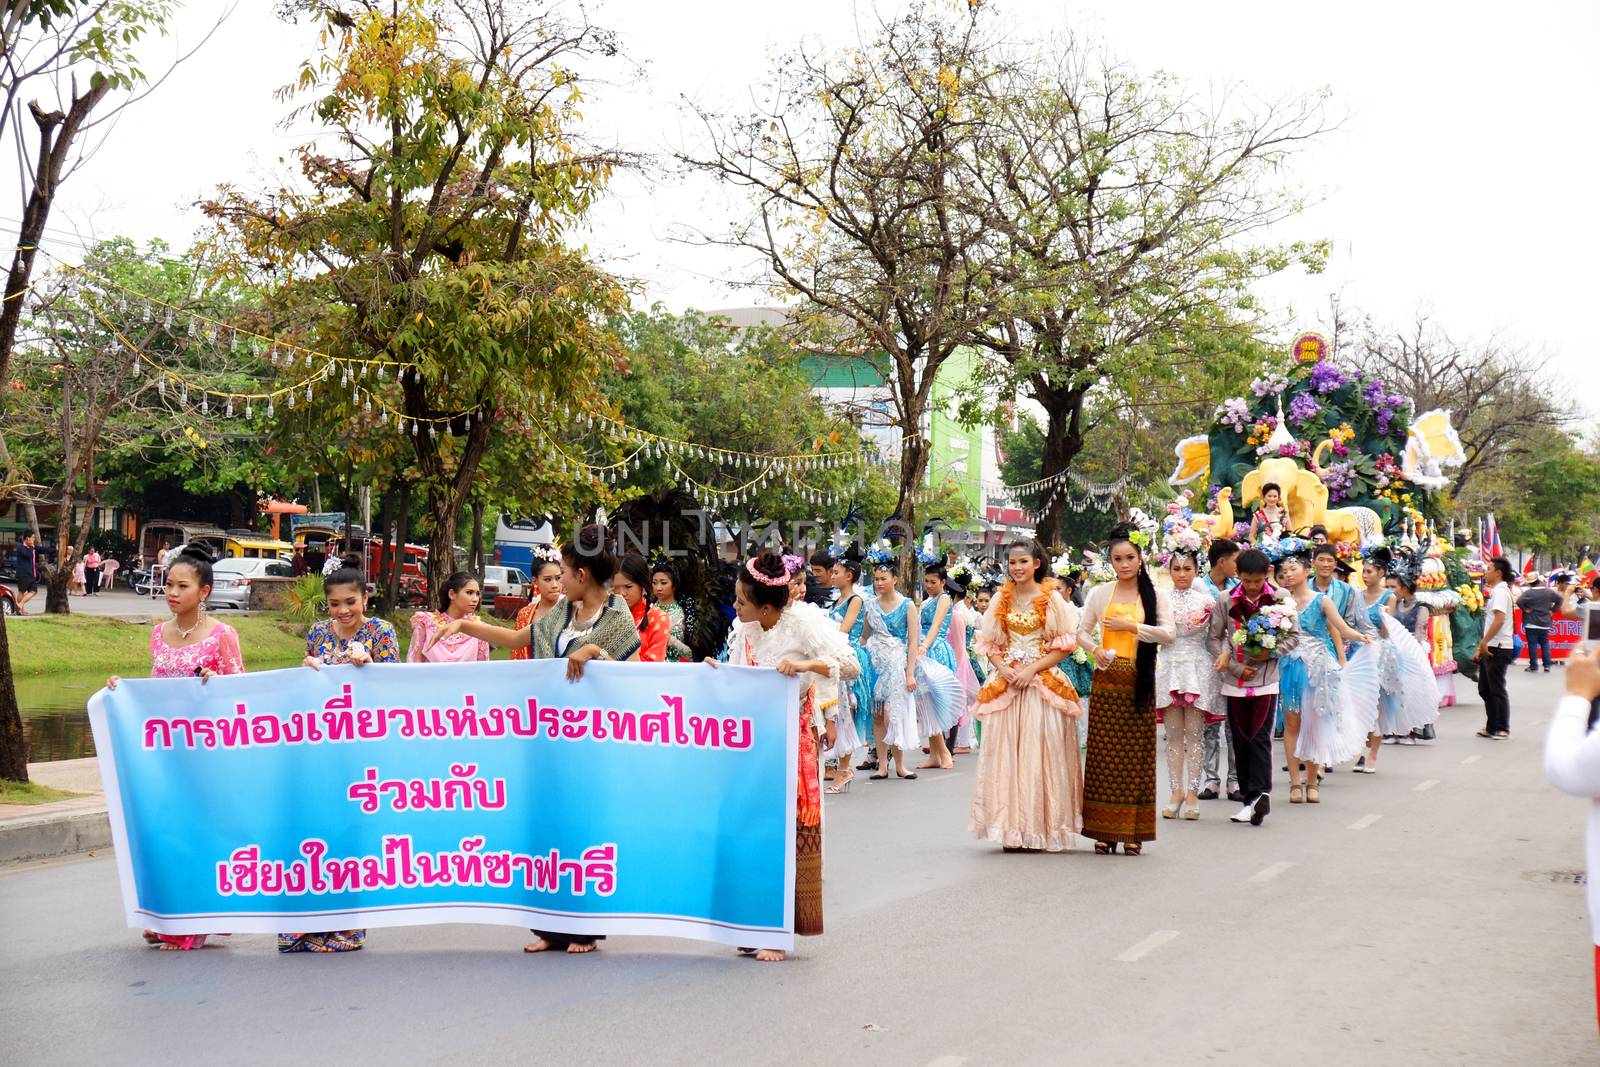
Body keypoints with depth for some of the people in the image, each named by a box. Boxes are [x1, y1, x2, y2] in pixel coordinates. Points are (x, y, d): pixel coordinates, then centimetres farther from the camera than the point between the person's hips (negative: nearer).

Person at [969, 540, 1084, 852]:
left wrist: (1032, 669, -12)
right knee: (1006, 753, -2)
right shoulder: (1001, 600, 11)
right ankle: (1012, 830, 2)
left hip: (1044, 684, -3)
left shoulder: (1052, 598, 1)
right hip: (1006, 685, 3)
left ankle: (1046, 827, -1)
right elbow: (988, 644, 12)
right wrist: (1005, 670, -6)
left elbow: (1065, 644, -3)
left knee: (1042, 752, -6)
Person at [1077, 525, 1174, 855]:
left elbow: (1168, 633, -7)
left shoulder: (1154, 595, 3)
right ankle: (1105, 831, 6)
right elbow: (1082, 631, 11)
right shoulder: (1099, 594, 8)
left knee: (1137, 753, 0)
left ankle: (1133, 831, 6)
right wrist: (1095, 649, -9)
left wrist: (1130, 626, -11)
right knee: (1104, 752, 0)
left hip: (1139, 682, -1)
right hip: (1107, 680, 1)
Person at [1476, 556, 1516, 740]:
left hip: (1498, 648, -10)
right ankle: (1492, 727, 20)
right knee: (1485, 689, 14)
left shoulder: (1500, 591, -12)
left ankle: (1503, 729, 0)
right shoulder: (1495, 591, 19)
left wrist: (1484, 642, -24)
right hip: (1490, 648, 10)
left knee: (1497, 689, -5)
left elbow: (1499, 620, -24)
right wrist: (1481, 647, 21)